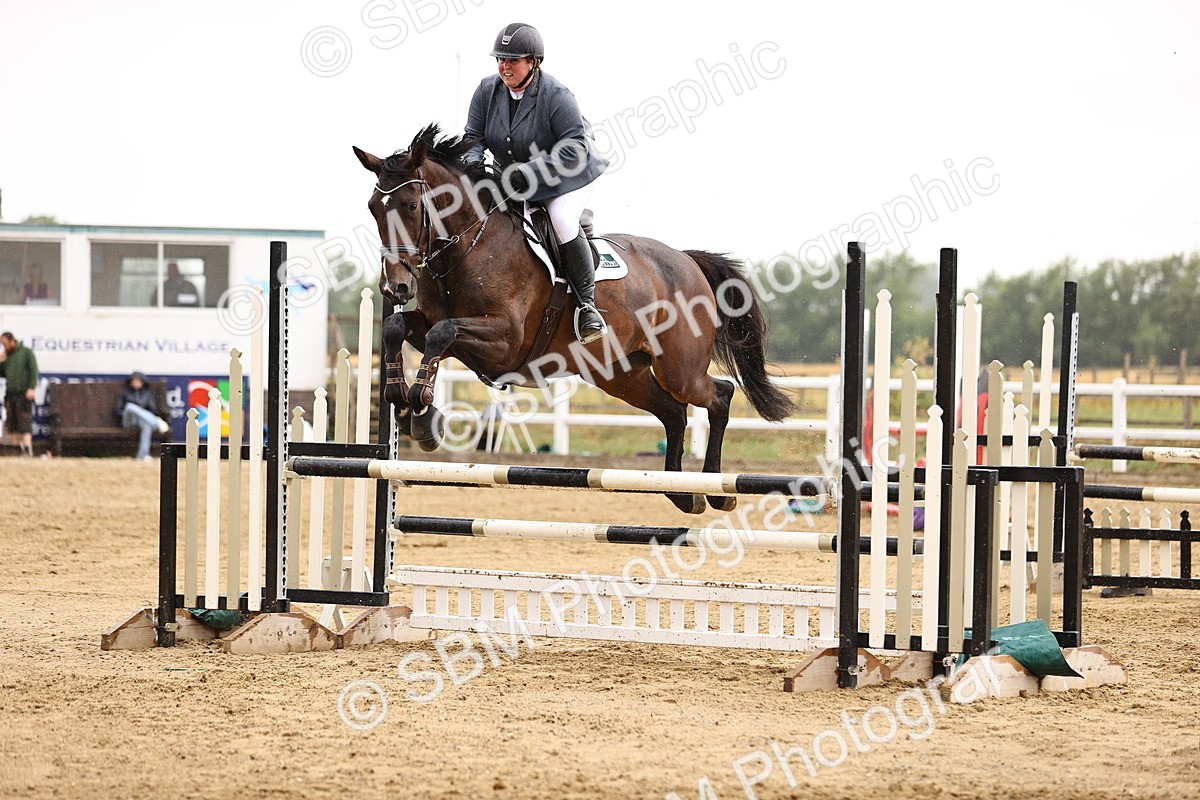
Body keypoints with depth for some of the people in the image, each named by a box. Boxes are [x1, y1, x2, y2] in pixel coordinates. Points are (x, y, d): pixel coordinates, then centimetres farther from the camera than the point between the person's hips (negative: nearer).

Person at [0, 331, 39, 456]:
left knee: (24, 422, -12)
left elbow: (33, 371, -5)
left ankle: (27, 449, -18)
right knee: (13, 425, 5)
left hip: (23, 394, -6)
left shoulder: (26, 352, 1)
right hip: (10, 393, 6)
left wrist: (31, 388, -15)